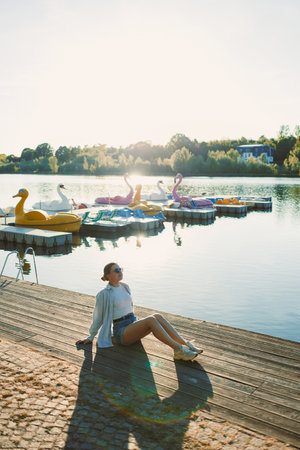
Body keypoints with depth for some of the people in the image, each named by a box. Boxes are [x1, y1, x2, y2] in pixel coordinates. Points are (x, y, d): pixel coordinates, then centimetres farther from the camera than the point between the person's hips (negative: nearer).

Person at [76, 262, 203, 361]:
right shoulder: (104, 294, -7)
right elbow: (97, 317, 2)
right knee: (151, 320, -31)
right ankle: (179, 350, -36)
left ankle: (186, 344, -28)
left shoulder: (125, 287, 12)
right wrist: (90, 337, 9)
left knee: (157, 316, -24)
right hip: (121, 332, -6)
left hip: (134, 324, 6)